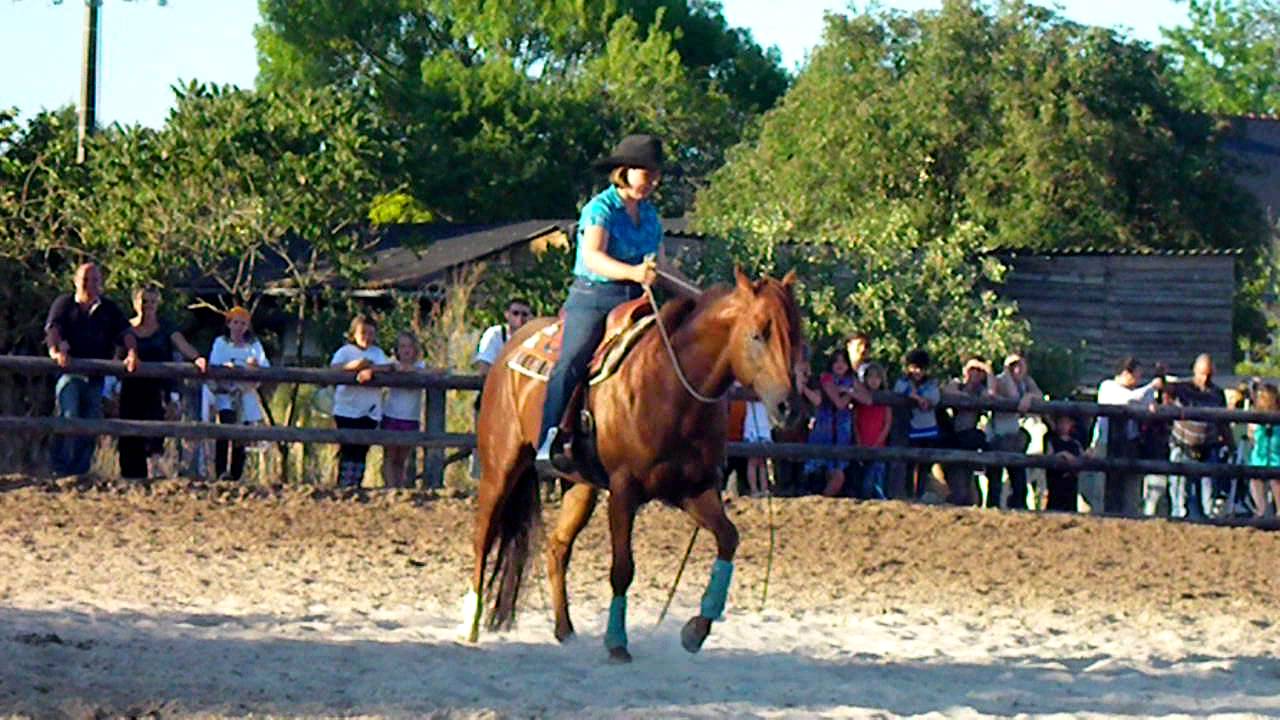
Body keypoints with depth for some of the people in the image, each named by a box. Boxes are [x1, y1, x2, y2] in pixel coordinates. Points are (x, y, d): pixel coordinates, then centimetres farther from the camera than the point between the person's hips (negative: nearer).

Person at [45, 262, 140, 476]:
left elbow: (125, 332, 1)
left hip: (96, 376, 3)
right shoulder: (64, 304, 9)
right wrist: (55, 351, -29)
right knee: (68, 417, -19)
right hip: (69, 371, -3)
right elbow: (53, 328, -8)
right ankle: (60, 468, -15)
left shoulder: (110, 310, 15)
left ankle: (80, 471, 7)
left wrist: (132, 353, -21)